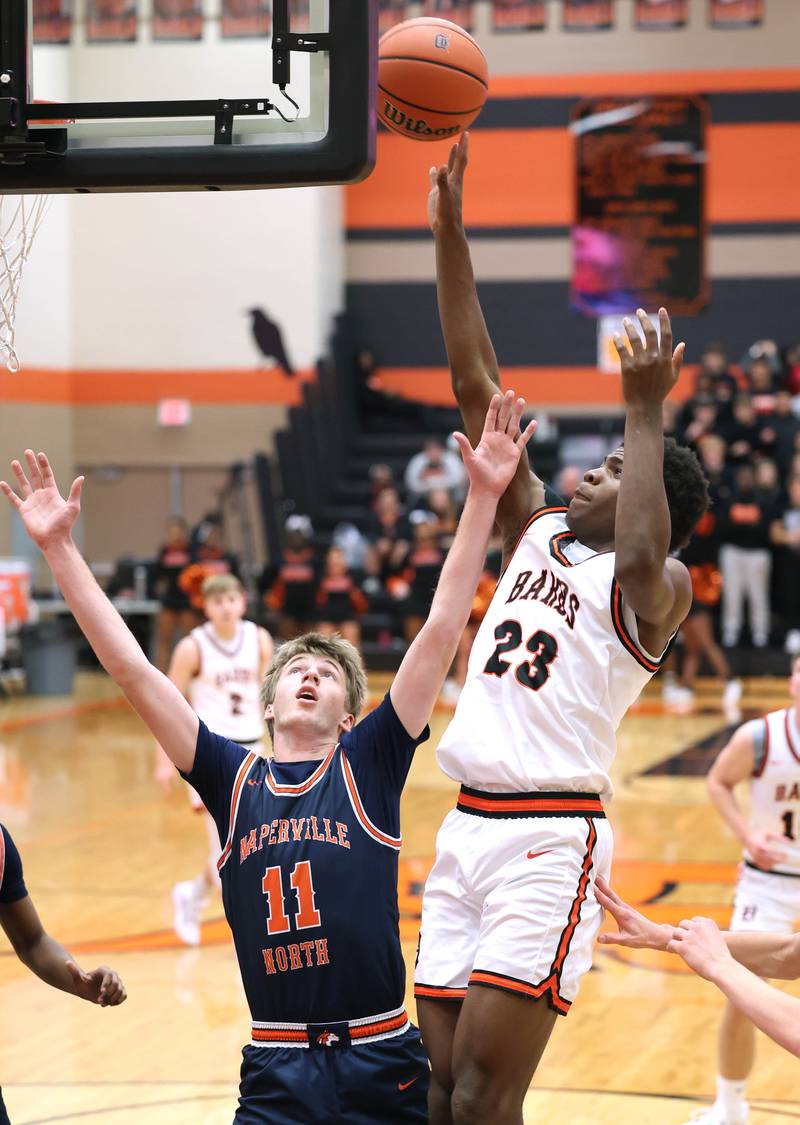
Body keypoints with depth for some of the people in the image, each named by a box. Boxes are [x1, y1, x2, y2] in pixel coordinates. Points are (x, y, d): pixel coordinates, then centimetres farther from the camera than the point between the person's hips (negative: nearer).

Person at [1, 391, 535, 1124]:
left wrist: (484, 497, -8)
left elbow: (443, 630, -3)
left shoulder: (369, 764, 3)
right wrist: (60, 547, 2)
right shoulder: (234, 779, 7)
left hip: (381, 1066, -1)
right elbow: (130, 668, 5)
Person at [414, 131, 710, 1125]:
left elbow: (640, 557, -29)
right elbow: (475, 386, 12)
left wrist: (645, 414, -23)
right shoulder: (537, 531, 16)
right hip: (466, 829, 7)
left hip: (550, 839, -7)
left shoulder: (656, 588, -2)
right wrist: (449, 239, 8)